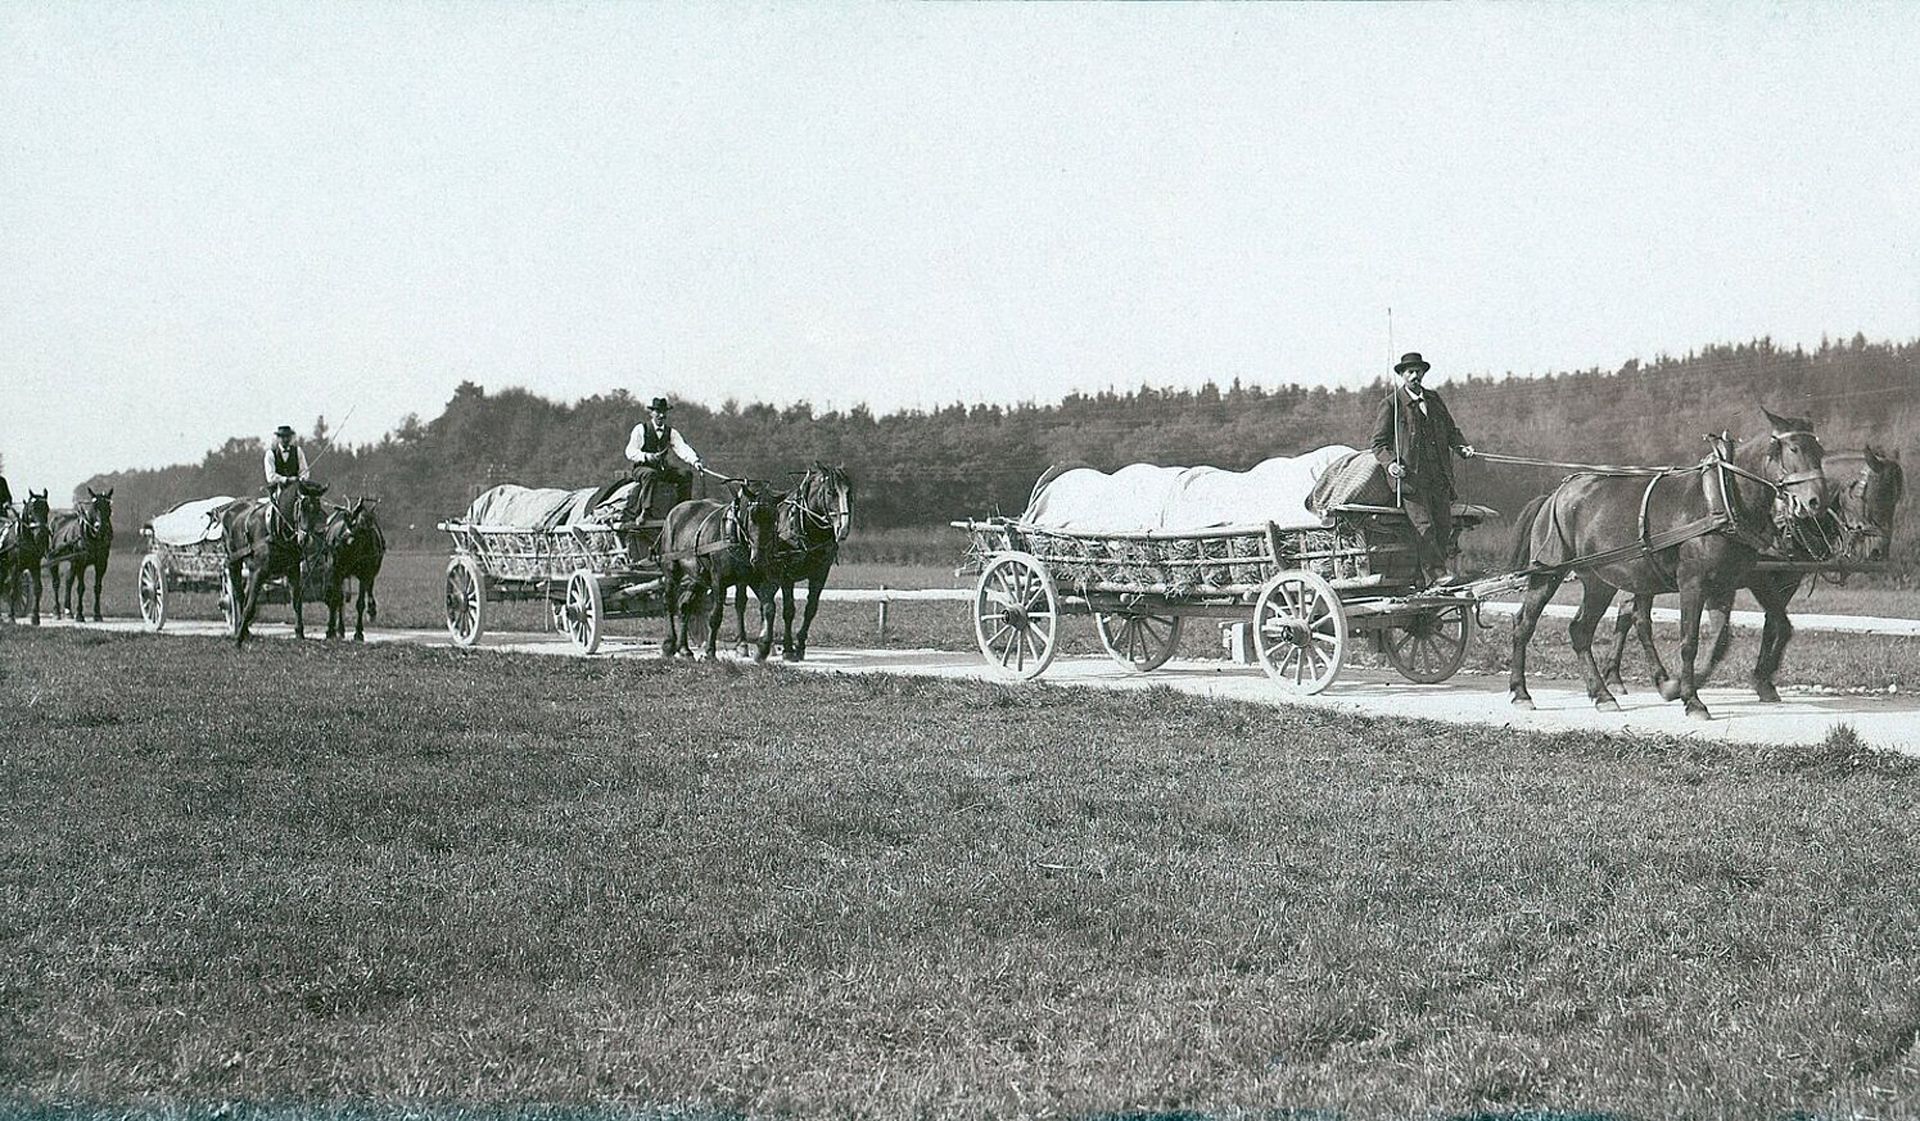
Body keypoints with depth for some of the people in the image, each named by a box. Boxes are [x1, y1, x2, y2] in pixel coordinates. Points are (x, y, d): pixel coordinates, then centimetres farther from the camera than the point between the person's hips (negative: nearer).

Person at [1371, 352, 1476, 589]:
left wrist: (1462, 446, 5)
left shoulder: (1434, 399, 19)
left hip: (1440, 477, 5)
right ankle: (1436, 576, -20)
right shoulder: (1391, 405, 3)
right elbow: (1379, 443, 3)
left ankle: (1445, 570, 1)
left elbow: (1451, 430, 26)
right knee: (1424, 526, -15)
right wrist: (1390, 463, -16)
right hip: (1411, 477, -5)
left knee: (1445, 526, -1)